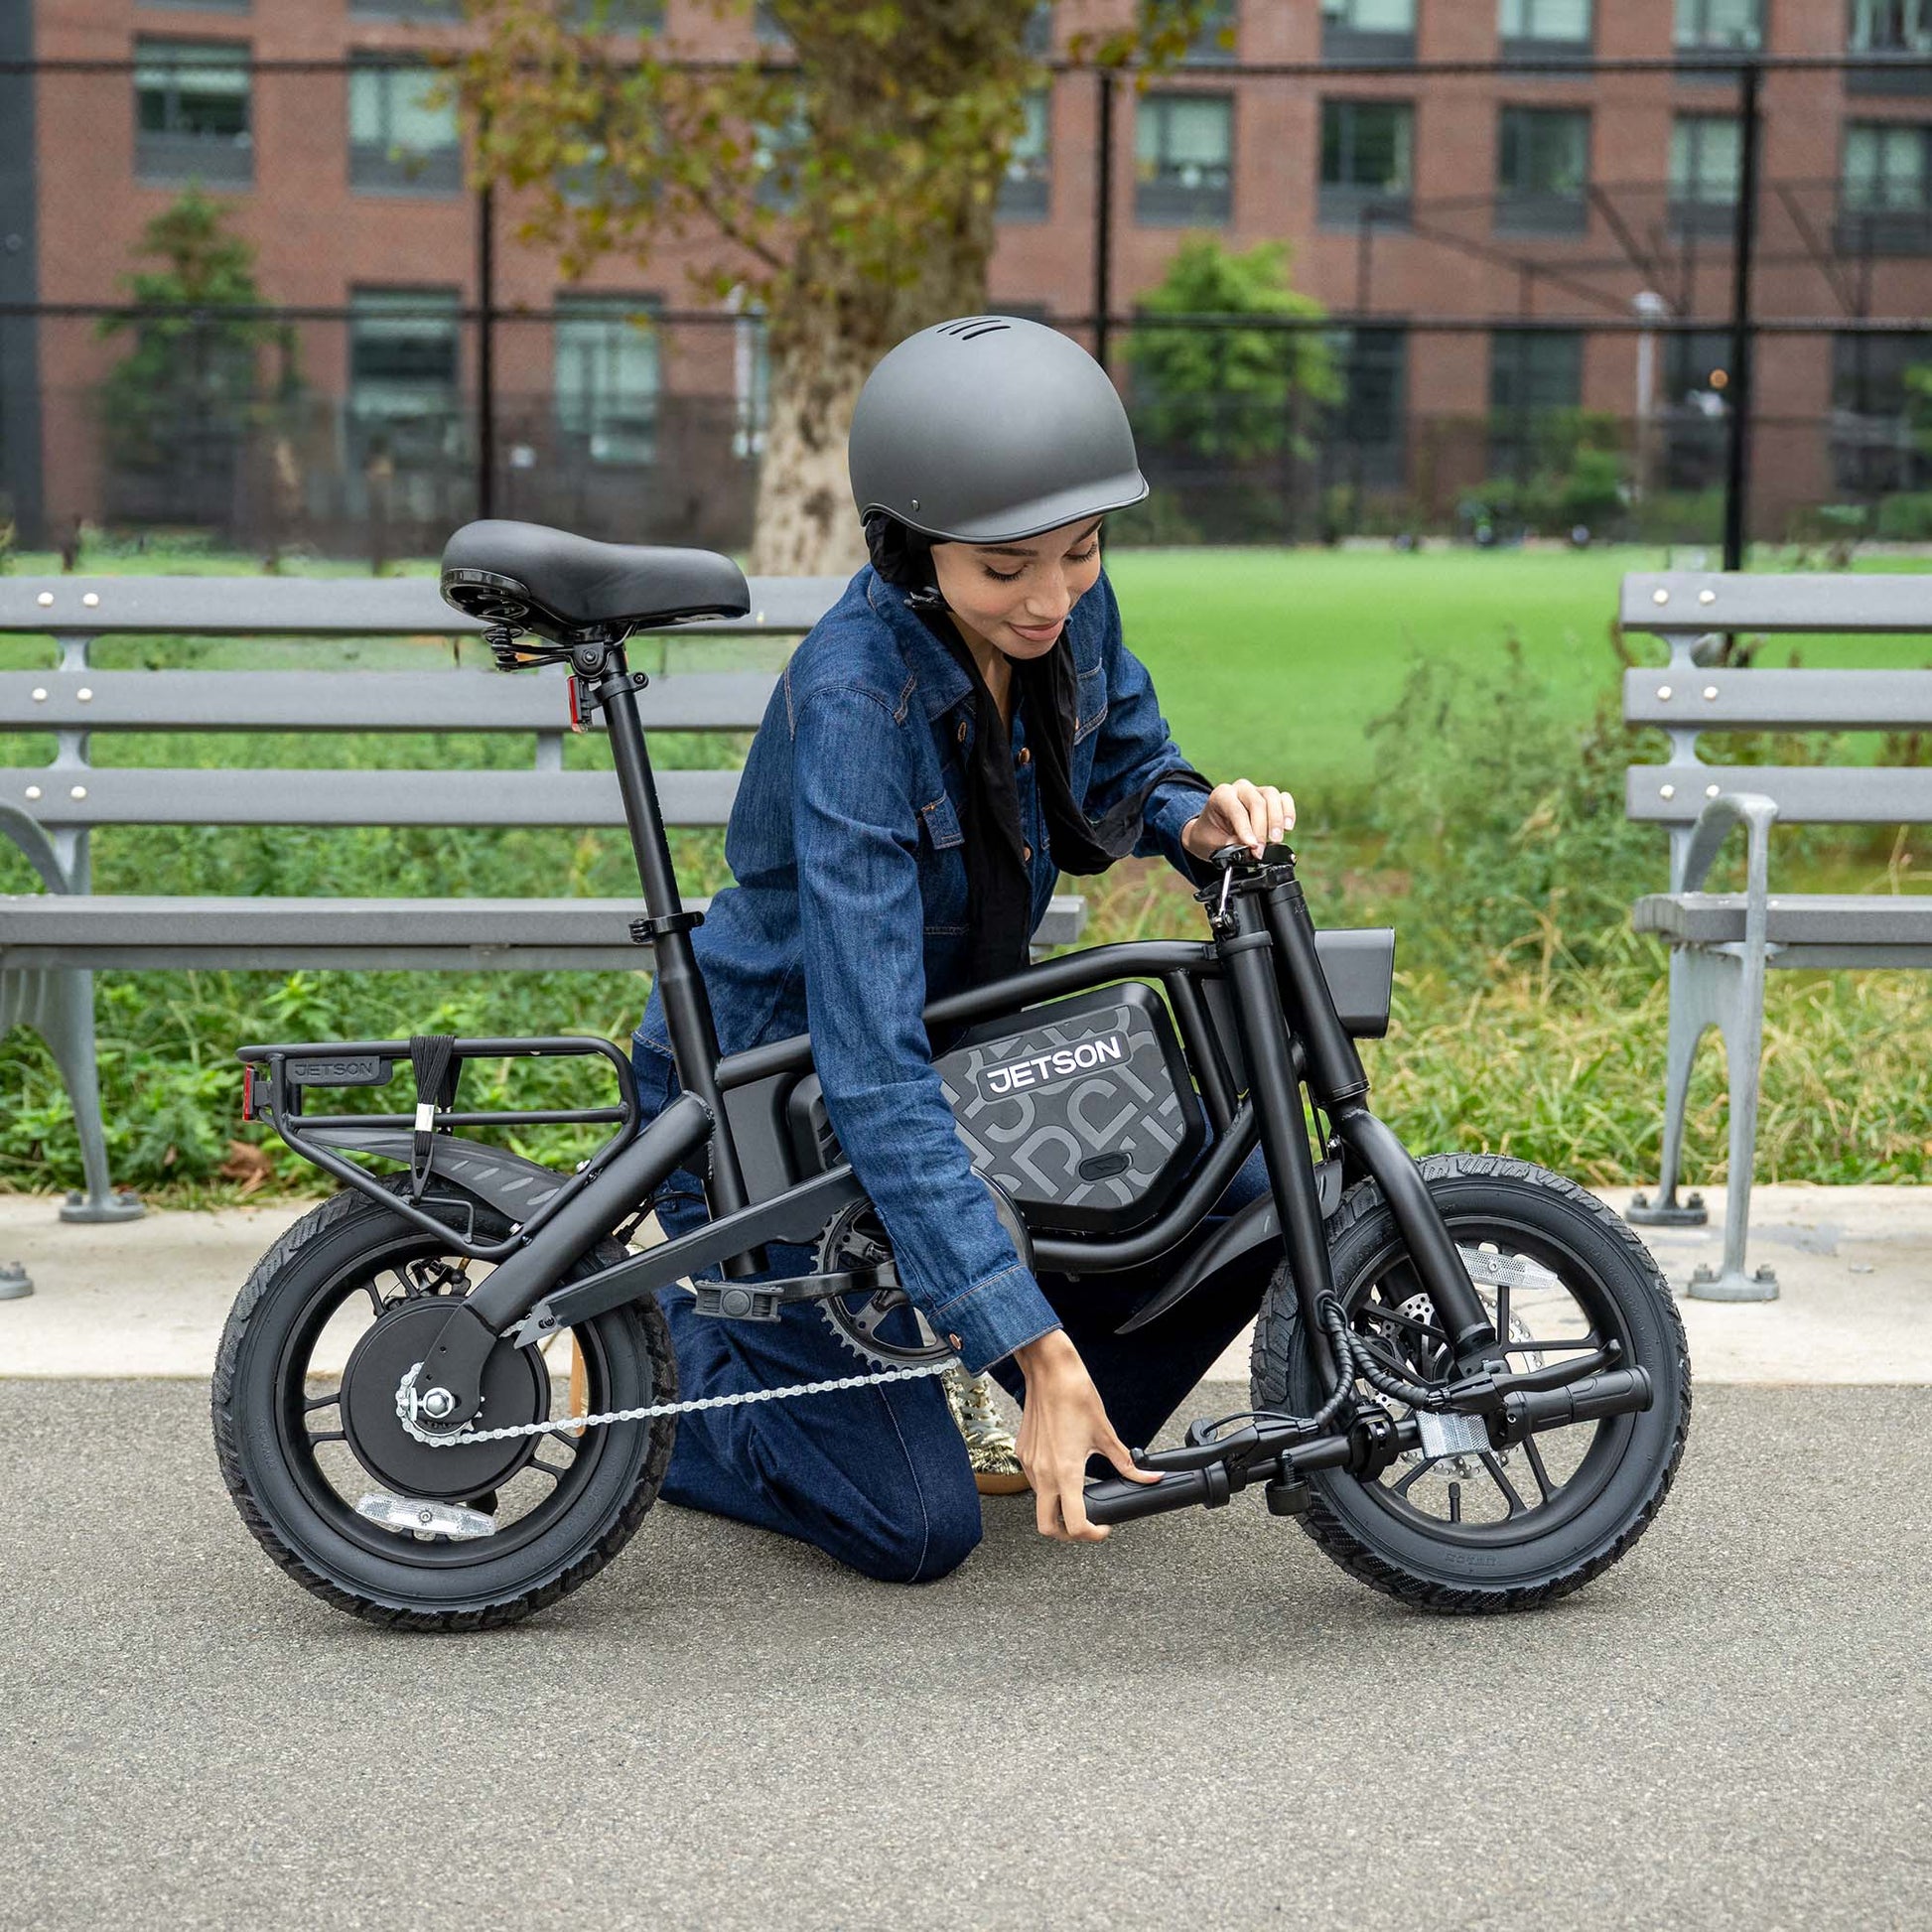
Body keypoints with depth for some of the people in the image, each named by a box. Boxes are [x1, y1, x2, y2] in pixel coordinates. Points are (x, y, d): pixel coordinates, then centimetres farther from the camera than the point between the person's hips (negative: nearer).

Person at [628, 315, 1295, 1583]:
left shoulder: (1071, 611, -14)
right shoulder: (853, 696, -34)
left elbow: (1126, 771, 8)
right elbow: (871, 1064, -39)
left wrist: (1202, 818, -19)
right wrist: (1030, 1344, -43)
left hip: (969, 1044, 7)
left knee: (1253, 1195, -10)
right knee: (920, 1528, -9)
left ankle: (1080, 1447, 15)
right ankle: (670, 1340, 15)